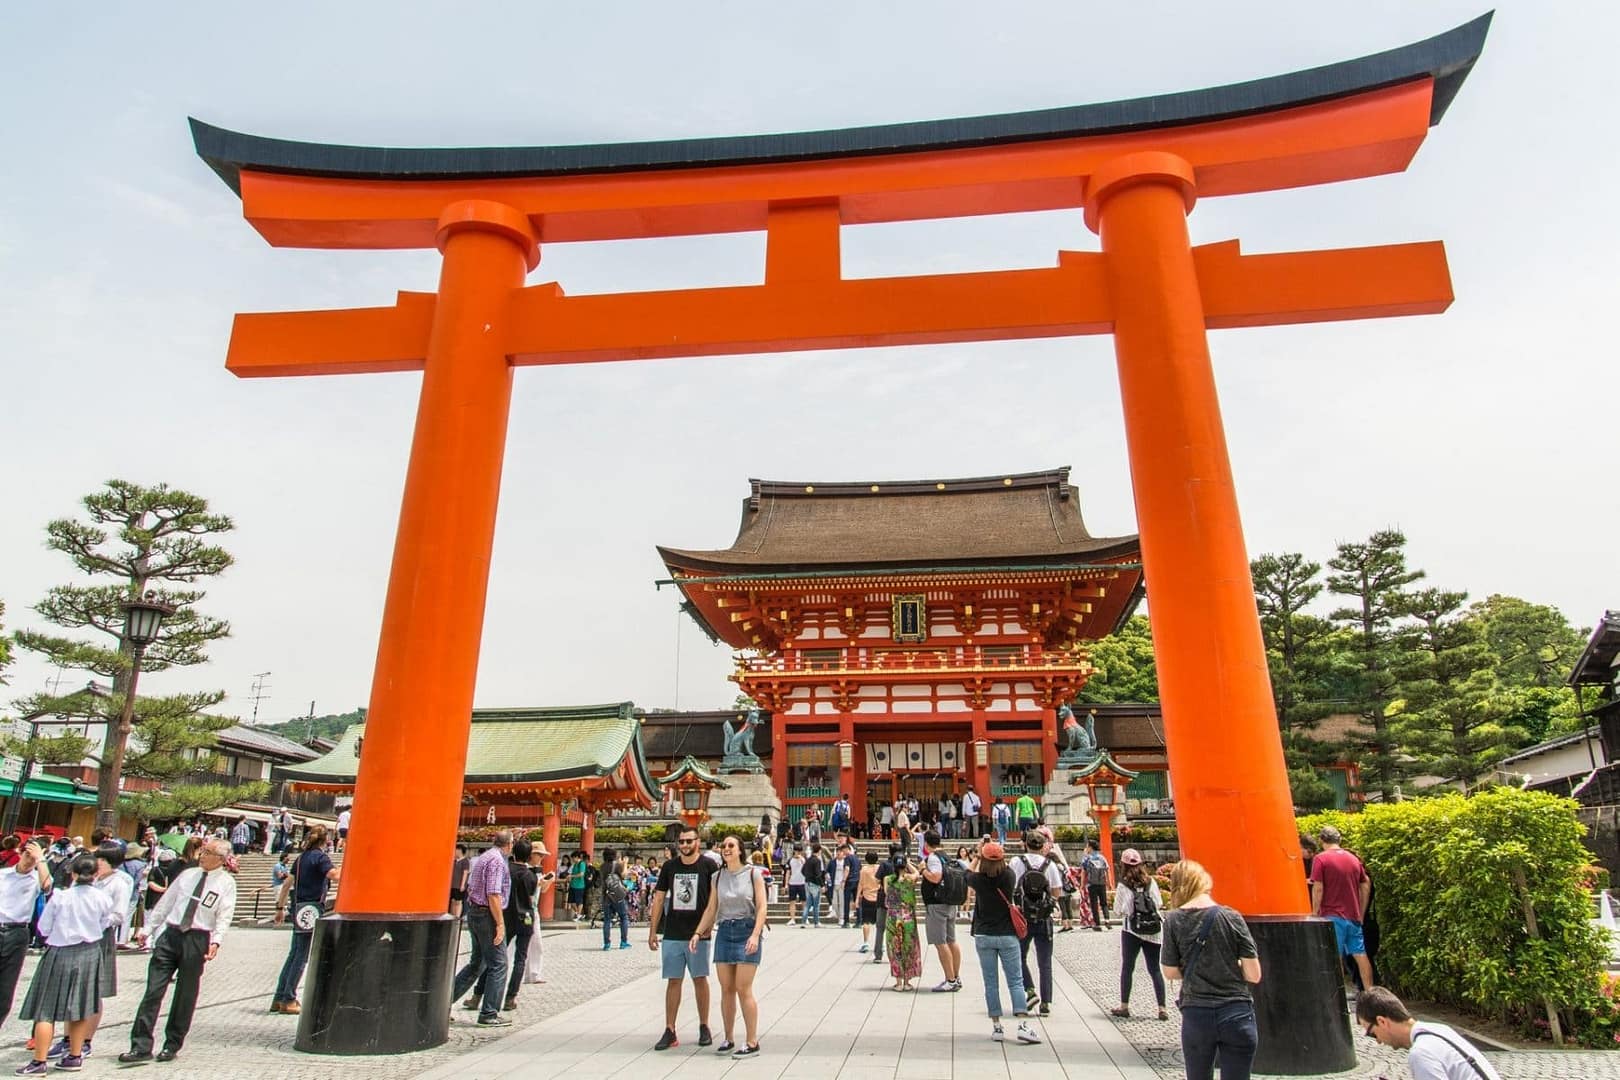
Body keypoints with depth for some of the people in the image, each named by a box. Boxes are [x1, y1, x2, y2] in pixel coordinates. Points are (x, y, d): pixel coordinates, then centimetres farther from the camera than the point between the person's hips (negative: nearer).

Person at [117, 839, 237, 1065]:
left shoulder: (226, 883, -3)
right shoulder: (187, 874, 11)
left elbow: (224, 917, -9)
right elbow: (165, 902, 16)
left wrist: (216, 942, -22)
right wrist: (147, 929, 13)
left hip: (197, 939, -3)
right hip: (170, 934, 4)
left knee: (186, 995, 6)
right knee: (153, 990, -2)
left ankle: (172, 1046, 20)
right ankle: (141, 1046, 3)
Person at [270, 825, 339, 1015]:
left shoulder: (302, 857, 13)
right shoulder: (320, 856, -11)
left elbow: (287, 883, 17)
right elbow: (335, 875, -27)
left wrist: (280, 907, 23)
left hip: (299, 907, 8)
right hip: (312, 908, -8)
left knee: (294, 954, 15)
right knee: (302, 956, -1)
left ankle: (279, 998, 19)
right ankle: (288, 999, 3)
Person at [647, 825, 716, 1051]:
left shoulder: (708, 866, -4)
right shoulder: (669, 866, 4)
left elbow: (714, 899, -3)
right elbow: (659, 898, 9)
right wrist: (652, 930, 6)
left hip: (698, 934, -2)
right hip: (672, 934, 2)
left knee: (700, 979, 8)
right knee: (673, 981, 6)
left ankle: (704, 1027, 21)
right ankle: (669, 1031, 12)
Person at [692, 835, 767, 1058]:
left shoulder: (753, 873, -4)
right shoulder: (718, 877, 8)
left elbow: (761, 907, -7)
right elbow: (711, 909, 11)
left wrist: (756, 935, -18)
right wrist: (698, 933, 0)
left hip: (747, 931, -4)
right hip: (724, 932, 4)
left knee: (743, 989, -6)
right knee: (726, 989, 7)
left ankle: (752, 1042, 4)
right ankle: (728, 1039, 20)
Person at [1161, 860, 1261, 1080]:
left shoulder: (1173, 920, -5)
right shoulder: (1231, 917, -6)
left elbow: (1171, 972, 0)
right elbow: (1253, 975, -6)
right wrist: (1230, 964, 12)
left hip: (1196, 1016, 0)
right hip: (1237, 1014, 0)